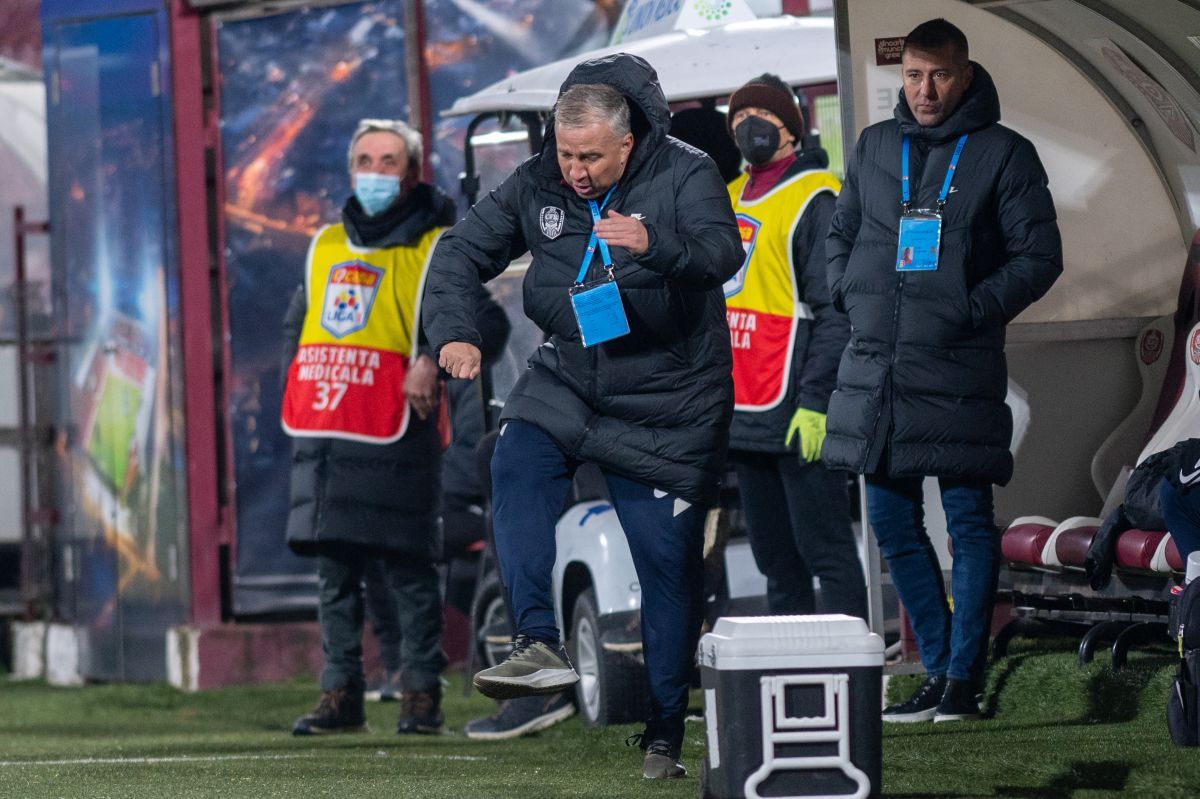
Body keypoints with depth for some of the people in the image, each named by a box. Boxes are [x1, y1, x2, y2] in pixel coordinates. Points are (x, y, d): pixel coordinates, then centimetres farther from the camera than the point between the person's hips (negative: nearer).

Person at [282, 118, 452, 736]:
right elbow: (296, 323, 29)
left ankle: (421, 696, -2)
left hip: (394, 436, -6)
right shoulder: (327, 246, 19)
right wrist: (297, 387, 16)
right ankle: (340, 695, 12)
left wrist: (432, 359, -28)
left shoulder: (435, 248, 2)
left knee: (409, 571, -6)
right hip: (323, 437, 6)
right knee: (334, 573, 8)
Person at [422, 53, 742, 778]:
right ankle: (542, 645, -34)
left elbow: (723, 254, -28)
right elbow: (463, 252, 4)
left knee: (671, 564, 0)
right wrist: (453, 331, -14)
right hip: (568, 381, 3)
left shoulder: (686, 176, -12)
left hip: (668, 406, -3)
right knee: (517, 465, -27)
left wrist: (654, 244, -48)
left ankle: (665, 732, 12)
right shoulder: (538, 186, -2)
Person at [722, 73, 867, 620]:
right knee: (773, 558, 10)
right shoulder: (731, 200, 18)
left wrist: (815, 401, -19)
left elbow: (837, 310, -13)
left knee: (825, 551, -8)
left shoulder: (816, 201, -7)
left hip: (797, 416, -8)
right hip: (744, 416, 8)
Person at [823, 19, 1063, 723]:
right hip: (875, 366, 5)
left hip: (959, 368, -5)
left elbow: (1039, 256, -3)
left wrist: (974, 310, -13)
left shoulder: (1004, 154, 0)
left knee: (969, 521, -5)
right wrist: (849, 298, 7)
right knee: (893, 521, 8)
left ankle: (964, 680, -3)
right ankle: (939, 672, 16)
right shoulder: (875, 148, 14)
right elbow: (841, 234, 24)